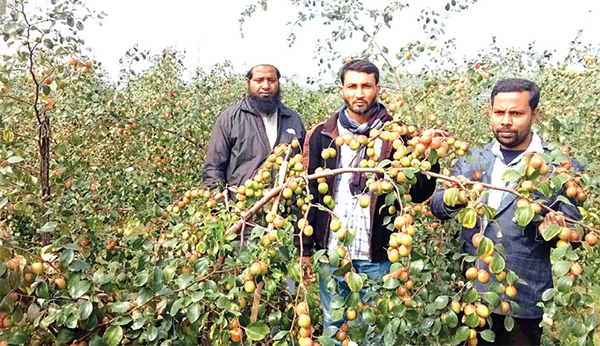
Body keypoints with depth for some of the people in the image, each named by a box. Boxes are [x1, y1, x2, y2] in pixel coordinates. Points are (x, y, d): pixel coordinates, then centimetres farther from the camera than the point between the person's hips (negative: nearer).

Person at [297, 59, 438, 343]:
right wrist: (304, 248, -2)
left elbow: (419, 194, -2)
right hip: (331, 253, 1)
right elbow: (307, 194, 1)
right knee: (332, 327, 18)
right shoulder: (322, 135, 1)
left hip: (377, 256, -1)